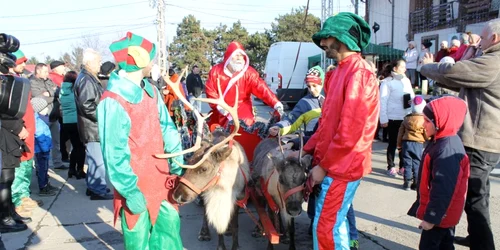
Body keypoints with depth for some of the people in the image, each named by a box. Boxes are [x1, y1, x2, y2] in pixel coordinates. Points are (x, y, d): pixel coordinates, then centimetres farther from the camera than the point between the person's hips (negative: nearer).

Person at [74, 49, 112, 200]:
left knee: (94, 158, 18)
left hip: (93, 126, 11)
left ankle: (93, 186, 28)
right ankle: (98, 190, 4)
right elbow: (86, 105, -26)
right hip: (93, 127, -11)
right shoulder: (86, 80, -17)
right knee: (98, 159, -4)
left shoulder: (88, 78, 16)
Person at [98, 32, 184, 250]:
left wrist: (176, 161, 5)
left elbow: (166, 126, 10)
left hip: (160, 176, 6)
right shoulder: (113, 102, -22)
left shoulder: (150, 90, 2)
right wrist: (130, 191, -17)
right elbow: (114, 154, -20)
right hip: (136, 184, -6)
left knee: (169, 222, 17)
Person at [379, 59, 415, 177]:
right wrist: (383, 119, -12)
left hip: (406, 117, 5)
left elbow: (412, 96, 18)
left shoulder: (406, 81, 11)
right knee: (393, 143, 4)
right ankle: (391, 167, 16)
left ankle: (402, 166, 20)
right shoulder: (387, 82, -7)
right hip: (393, 118, -5)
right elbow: (383, 101, -9)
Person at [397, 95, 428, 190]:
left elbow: (400, 133, 6)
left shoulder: (407, 118, 3)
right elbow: (427, 135, -6)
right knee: (417, 164, 7)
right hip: (418, 144, -2)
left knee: (407, 164, 7)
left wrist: (399, 145, 14)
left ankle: (407, 183, 8)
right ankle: (416, 183, 9)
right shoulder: (424, 120, -8)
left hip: (406, 143, 2)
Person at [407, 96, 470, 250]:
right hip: (444, 212, 10)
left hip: (440, 214, -10)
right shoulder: (442, 142, 6)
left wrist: (431, 217, -24)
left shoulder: (446, 149, -28)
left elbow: (443, 189, -30)